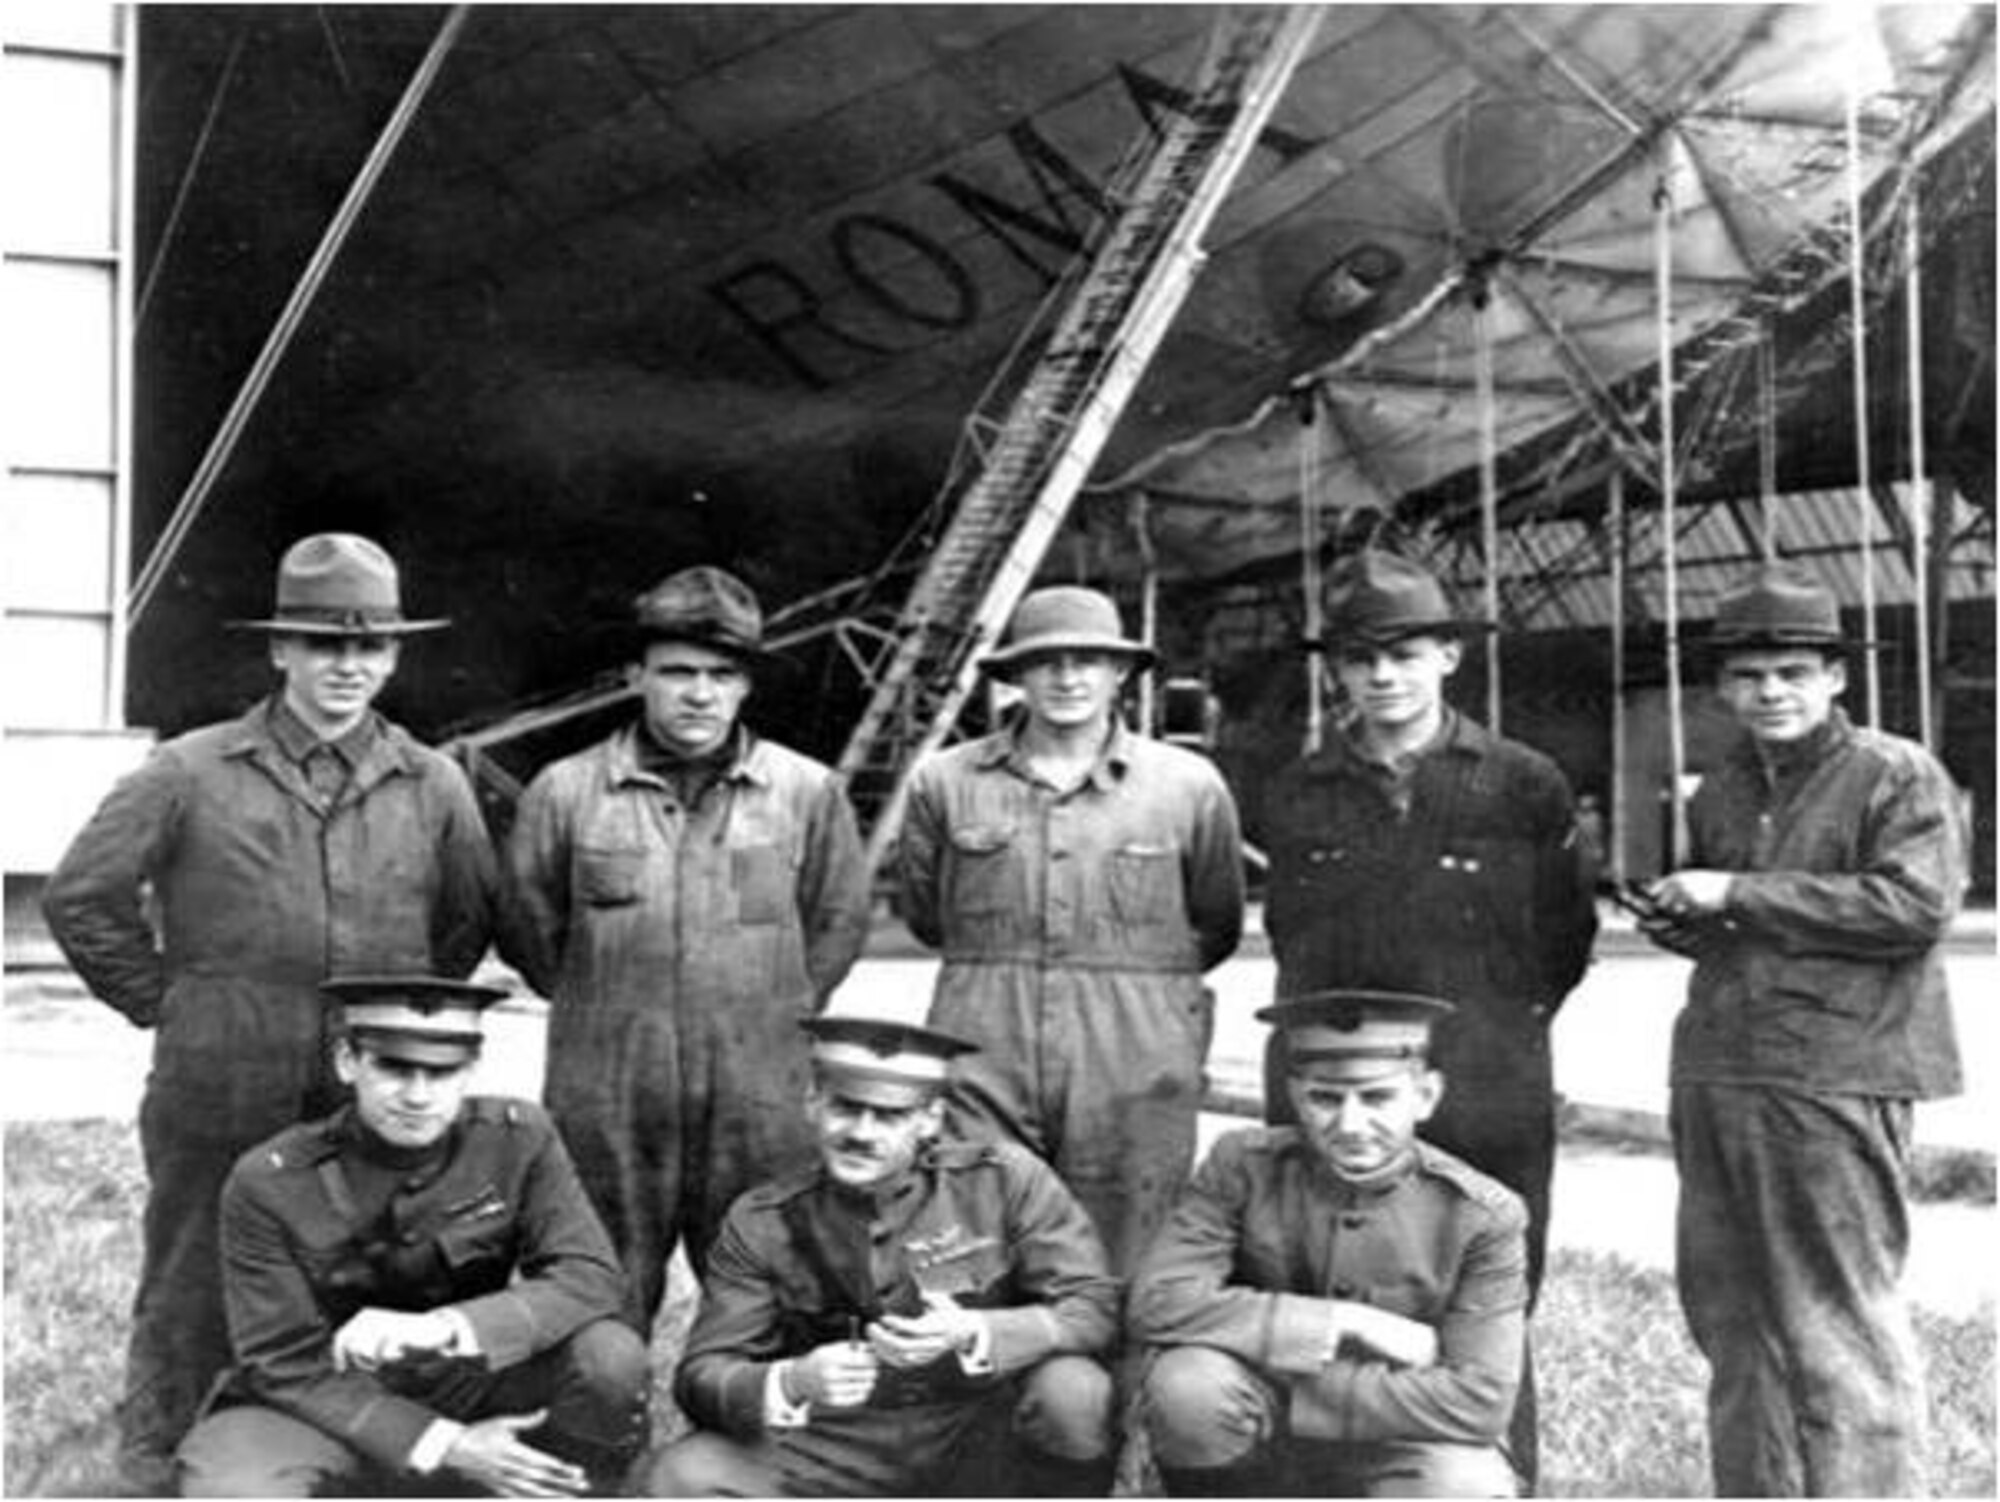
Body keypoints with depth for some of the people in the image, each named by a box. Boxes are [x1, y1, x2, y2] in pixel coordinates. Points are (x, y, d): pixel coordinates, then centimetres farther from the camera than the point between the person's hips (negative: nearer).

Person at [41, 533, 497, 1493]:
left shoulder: (433, 787, 4)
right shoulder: (191, 775, -3)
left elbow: (470, 920, 16)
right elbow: (81, 896, 3)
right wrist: (162, 1002, 2)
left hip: (380, 1115, 2)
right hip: (217, 1102, -2)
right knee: (189, 1312, 9)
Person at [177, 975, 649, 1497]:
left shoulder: (519, 1137, -12)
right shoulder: (267, 1184, -17)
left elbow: (591, 1279, -19)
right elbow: (289, 1366, -14)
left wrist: (439, 1329, -36)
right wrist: (448, 1446, -25)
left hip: (467, 1384, 2)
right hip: (330, 1410, -1)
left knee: (611, 1357, -26)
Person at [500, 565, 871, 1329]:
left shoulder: (808, 793, 1)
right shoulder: (565, 792, 0)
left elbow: (840, 922, 12)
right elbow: (527, 930, 11)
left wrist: (773, 1015, 9)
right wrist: (604, 1012, 11)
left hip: (761, 1105, 0)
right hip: (604, 1106, 0)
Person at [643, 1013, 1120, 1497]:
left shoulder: (1004, 1179, -6)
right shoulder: (763, 1224, -3)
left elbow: (1093, 1307, -10)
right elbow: (702, 1375, -5)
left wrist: (971, 1334, -28)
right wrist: (790, 1384, -28)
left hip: (986, 1447, -1)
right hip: (845, 1459, 1)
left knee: (1073, 1392, -31)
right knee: (680, 1478, -21)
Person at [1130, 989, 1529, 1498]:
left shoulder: (1484, 1218, -13)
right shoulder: (1243, 1166, -11)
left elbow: (1479, 1401, -19)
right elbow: (1157, 1303, -22)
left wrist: (1285, 1387, -22)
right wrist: (1349, 1323, -24)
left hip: (1395, 1448, -1)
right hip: (1262, 1452, 1)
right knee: (1187, 1385, -31)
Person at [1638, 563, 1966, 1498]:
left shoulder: (1900, 777, -3)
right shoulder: (1719, 792, 18)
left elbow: (1918, 904, -17)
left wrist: (1738, 897, -15)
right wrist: (1683, 922, 5)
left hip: (1835, 1077, -7)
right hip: (1712, 1075, 7)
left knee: (1841, 1325, -3)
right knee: (1730, 1316, 13)